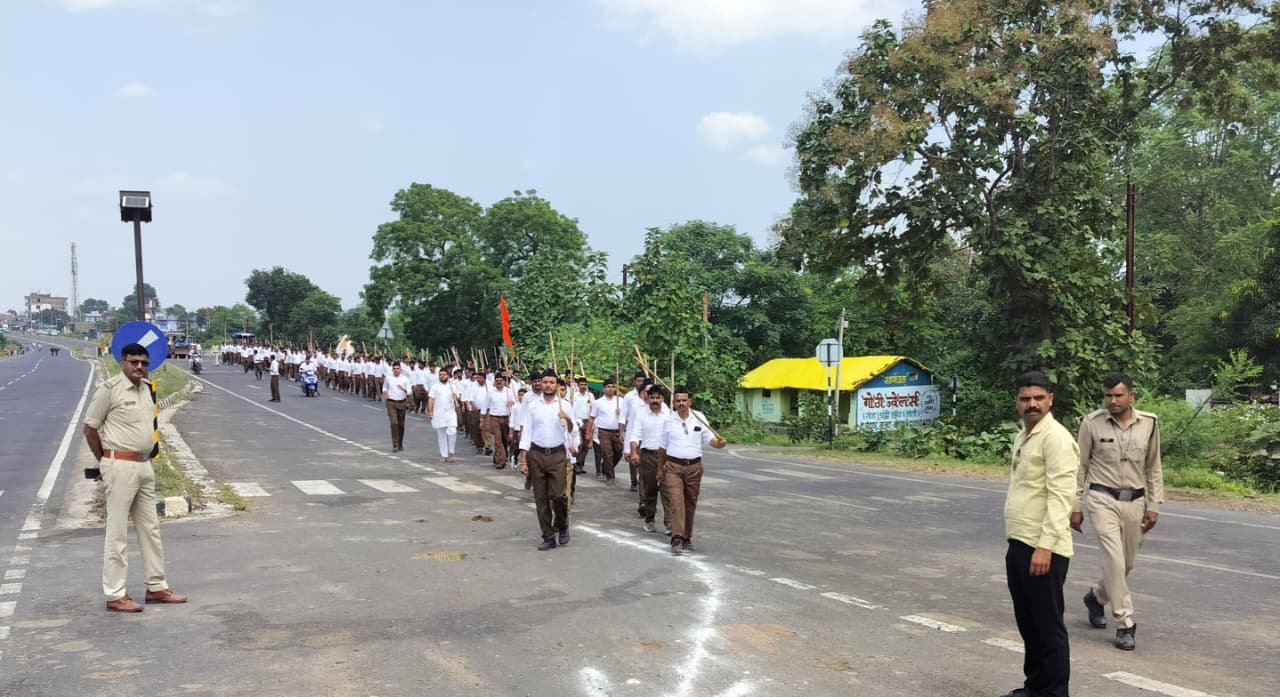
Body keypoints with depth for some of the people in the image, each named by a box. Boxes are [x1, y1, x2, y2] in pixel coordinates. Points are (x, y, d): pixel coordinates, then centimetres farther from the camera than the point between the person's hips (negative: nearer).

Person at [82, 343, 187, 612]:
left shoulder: (147, 388, 11)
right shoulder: (110, 388, -11)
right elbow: (90, 428, -7)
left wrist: (149, 453, 15)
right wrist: (105, 462, 0)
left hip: (145, 466, 8)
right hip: (121, 466, -8)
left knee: (150, 528, 13)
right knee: (117, 532, -2)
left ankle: (156, 587, 22)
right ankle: (115, 595, 6)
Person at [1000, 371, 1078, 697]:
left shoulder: (1056, 437, -13)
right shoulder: (1023, 437, 15)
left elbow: (1060, 497, -20)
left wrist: (1045, 546, -25)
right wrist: (1014, 543, 19)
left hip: (1043, 550, -9)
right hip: (1018, 546, 9)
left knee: (1048, 626, 1)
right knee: (1028, 622, 17)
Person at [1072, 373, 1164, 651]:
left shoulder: (1149, 424, 1)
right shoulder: (1092, 423, -6)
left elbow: (1153, 468, 10)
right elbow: (1080, 467, 1)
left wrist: (1154, 506, 6)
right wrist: (1075, 507, 0)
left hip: (1135, 502, 4)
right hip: (1103, 500, -3)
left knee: (1127, 563, 13)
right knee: (1115, 561, -11)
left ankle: (1096, 596, 40)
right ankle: (1125, 625, -3)